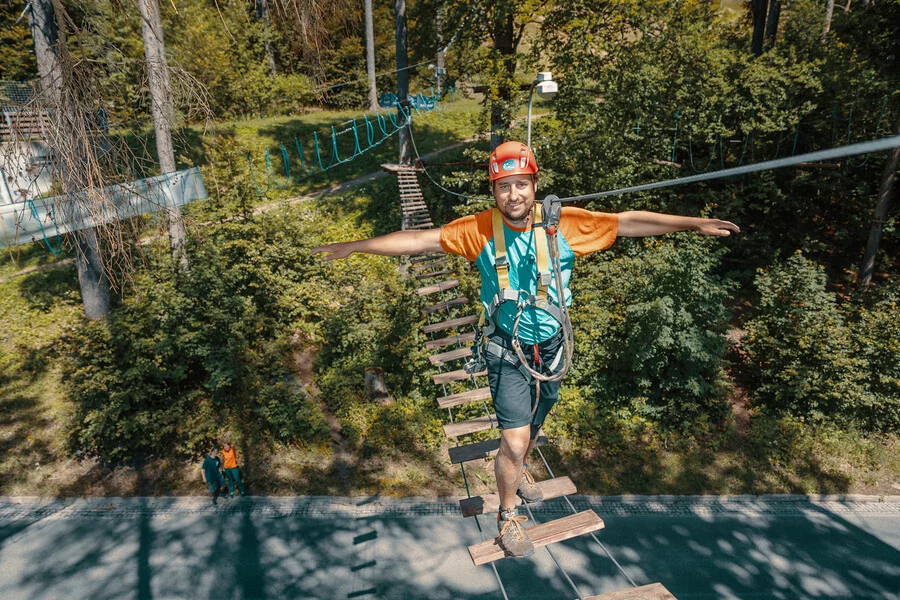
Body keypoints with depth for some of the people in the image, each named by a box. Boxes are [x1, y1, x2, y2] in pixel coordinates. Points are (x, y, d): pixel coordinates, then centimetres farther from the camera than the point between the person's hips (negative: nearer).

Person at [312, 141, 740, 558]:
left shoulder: (564, 223, -12)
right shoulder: (479, 230, -16)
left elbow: (628, 223, -8)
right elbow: (419, 240, -14)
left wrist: (693, 223, -7)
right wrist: (352, 247, -15)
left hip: (551, 347, 3)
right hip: (507, 353, -3)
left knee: (532, 427, 24)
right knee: (514, 442, -1)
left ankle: (519, 471, 58)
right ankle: (508, 515, 27)